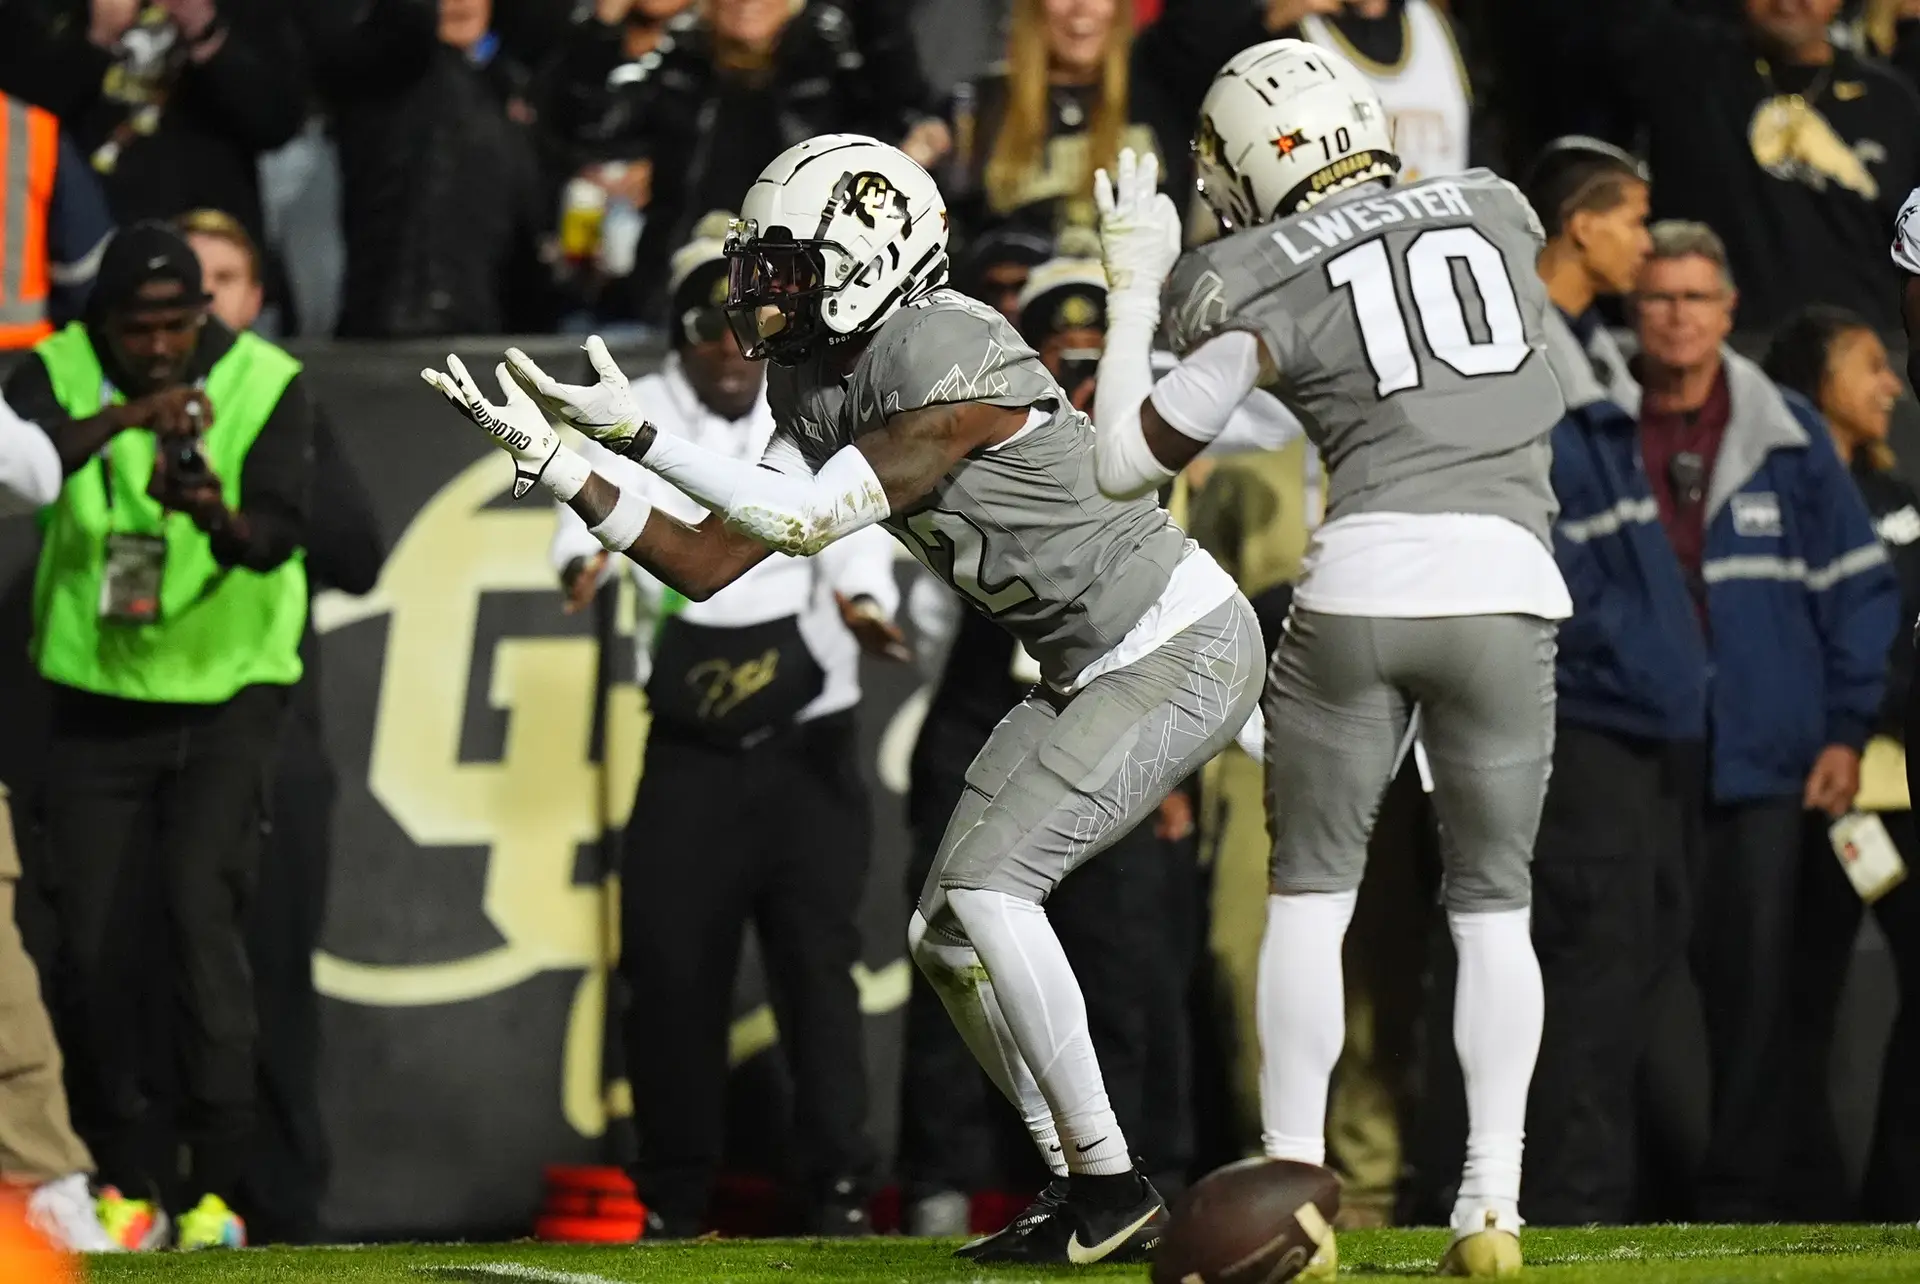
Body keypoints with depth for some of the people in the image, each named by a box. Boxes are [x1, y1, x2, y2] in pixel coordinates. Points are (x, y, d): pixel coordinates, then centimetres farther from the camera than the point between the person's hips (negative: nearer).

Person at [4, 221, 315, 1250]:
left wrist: (222, 518, -45)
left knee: (201, 907, -17)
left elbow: (280, 532, -22)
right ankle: (128, 1177, 15)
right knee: (90, 944, 0)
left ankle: (215, 1184, -14)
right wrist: (124, 415, -44)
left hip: (227, 693, -2)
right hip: (96, 700, 2)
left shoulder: (267, 385, -10)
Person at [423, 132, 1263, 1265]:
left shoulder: (950, 362, -25)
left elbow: (807, 520, -27)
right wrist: (553, 461, -5)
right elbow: (706, 564, 3)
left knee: (987, 883, -20)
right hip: (1091, 669, 10)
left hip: (1184, 649, -10)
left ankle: (1113, 1186, -13)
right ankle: (1081, 1188, 14)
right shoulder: (819, 390, 3)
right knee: (946, 936, 6)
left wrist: (637, 430, -27)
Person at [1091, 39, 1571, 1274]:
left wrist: (1133, 293, 20)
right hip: (1506, 586, 2)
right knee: (1492, 904, 12)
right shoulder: (1498, 212, 13)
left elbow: (1124, 462, 8)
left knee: (1311, 893, 12)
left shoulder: (1269, 293, 3)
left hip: (1358, 583, -2)